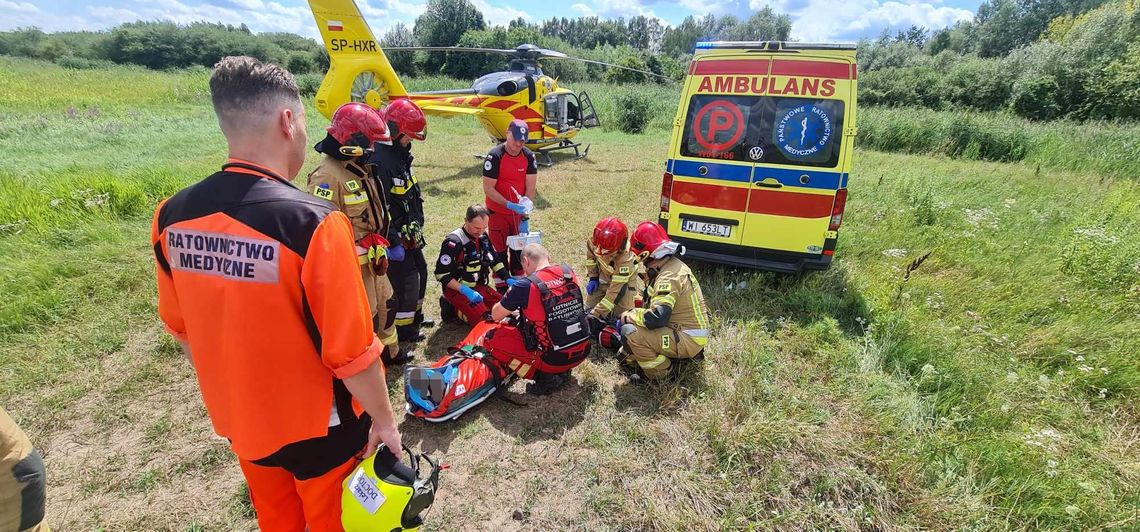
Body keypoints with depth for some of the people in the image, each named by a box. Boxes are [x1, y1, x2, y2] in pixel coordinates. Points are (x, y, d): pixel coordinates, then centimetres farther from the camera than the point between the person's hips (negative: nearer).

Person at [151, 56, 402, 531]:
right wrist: (384, 420, -9)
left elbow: (181, 329, 2)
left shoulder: (171, 216, -11)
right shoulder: (314, 223, -30)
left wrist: (232, 390, 18)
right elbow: (351, 352, -25)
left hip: (239, 419, 5)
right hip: (318, 425, -5)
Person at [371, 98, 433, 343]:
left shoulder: (400, 154, 9)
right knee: (407, 280, 1)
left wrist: (417, 227, 21)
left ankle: (415, 315, 39)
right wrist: (393, 243, -23)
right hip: (395, 237, -10)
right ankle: (403, 327, 19)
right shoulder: (380, 161, -23)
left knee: (421, 271, 21)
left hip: (410, 233, 10)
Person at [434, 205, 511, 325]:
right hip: (457, 289, -8)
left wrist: (508, 279, -2)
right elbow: (441, 274, -22)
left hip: (478, 285, 8)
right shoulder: (453, 242, -22)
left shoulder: (483, 237, 1)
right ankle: (453, 309, 1)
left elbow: (494, 260, 12)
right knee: (485, 320, -22)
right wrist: (466, 291, -27)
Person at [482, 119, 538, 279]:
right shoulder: (494, 156, -16)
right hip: (498, 213, -4)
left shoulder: (529, 157, -5)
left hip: (519, 213, 4)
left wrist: (525, 216, -13)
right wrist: (509, 205, -27)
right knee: (500, 252, 5)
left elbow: (530, 189, -6)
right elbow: (488, 189, -17)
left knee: (519, 251, 12)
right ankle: (502, 290, 16)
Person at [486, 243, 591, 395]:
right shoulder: (568, 272, 0)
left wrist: (511, 310, 22)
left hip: (553, 359, -6)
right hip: (582, 352, 6)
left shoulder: (525, 286, -16)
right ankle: (562, 371, 17)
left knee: (491, 338, 2)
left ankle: (545, 378, 0)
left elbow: (495, 315, 0)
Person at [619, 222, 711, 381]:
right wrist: (633, 314, 4)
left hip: (688, 340, -10)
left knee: (629, 331, -21)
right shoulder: (673, 265, 6)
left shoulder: (669, 277, -26)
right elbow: (656, 304, 15)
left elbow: (656, 318, -34)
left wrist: (629, 316, -17)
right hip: (690, 332, 10)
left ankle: (658, 373, -2)